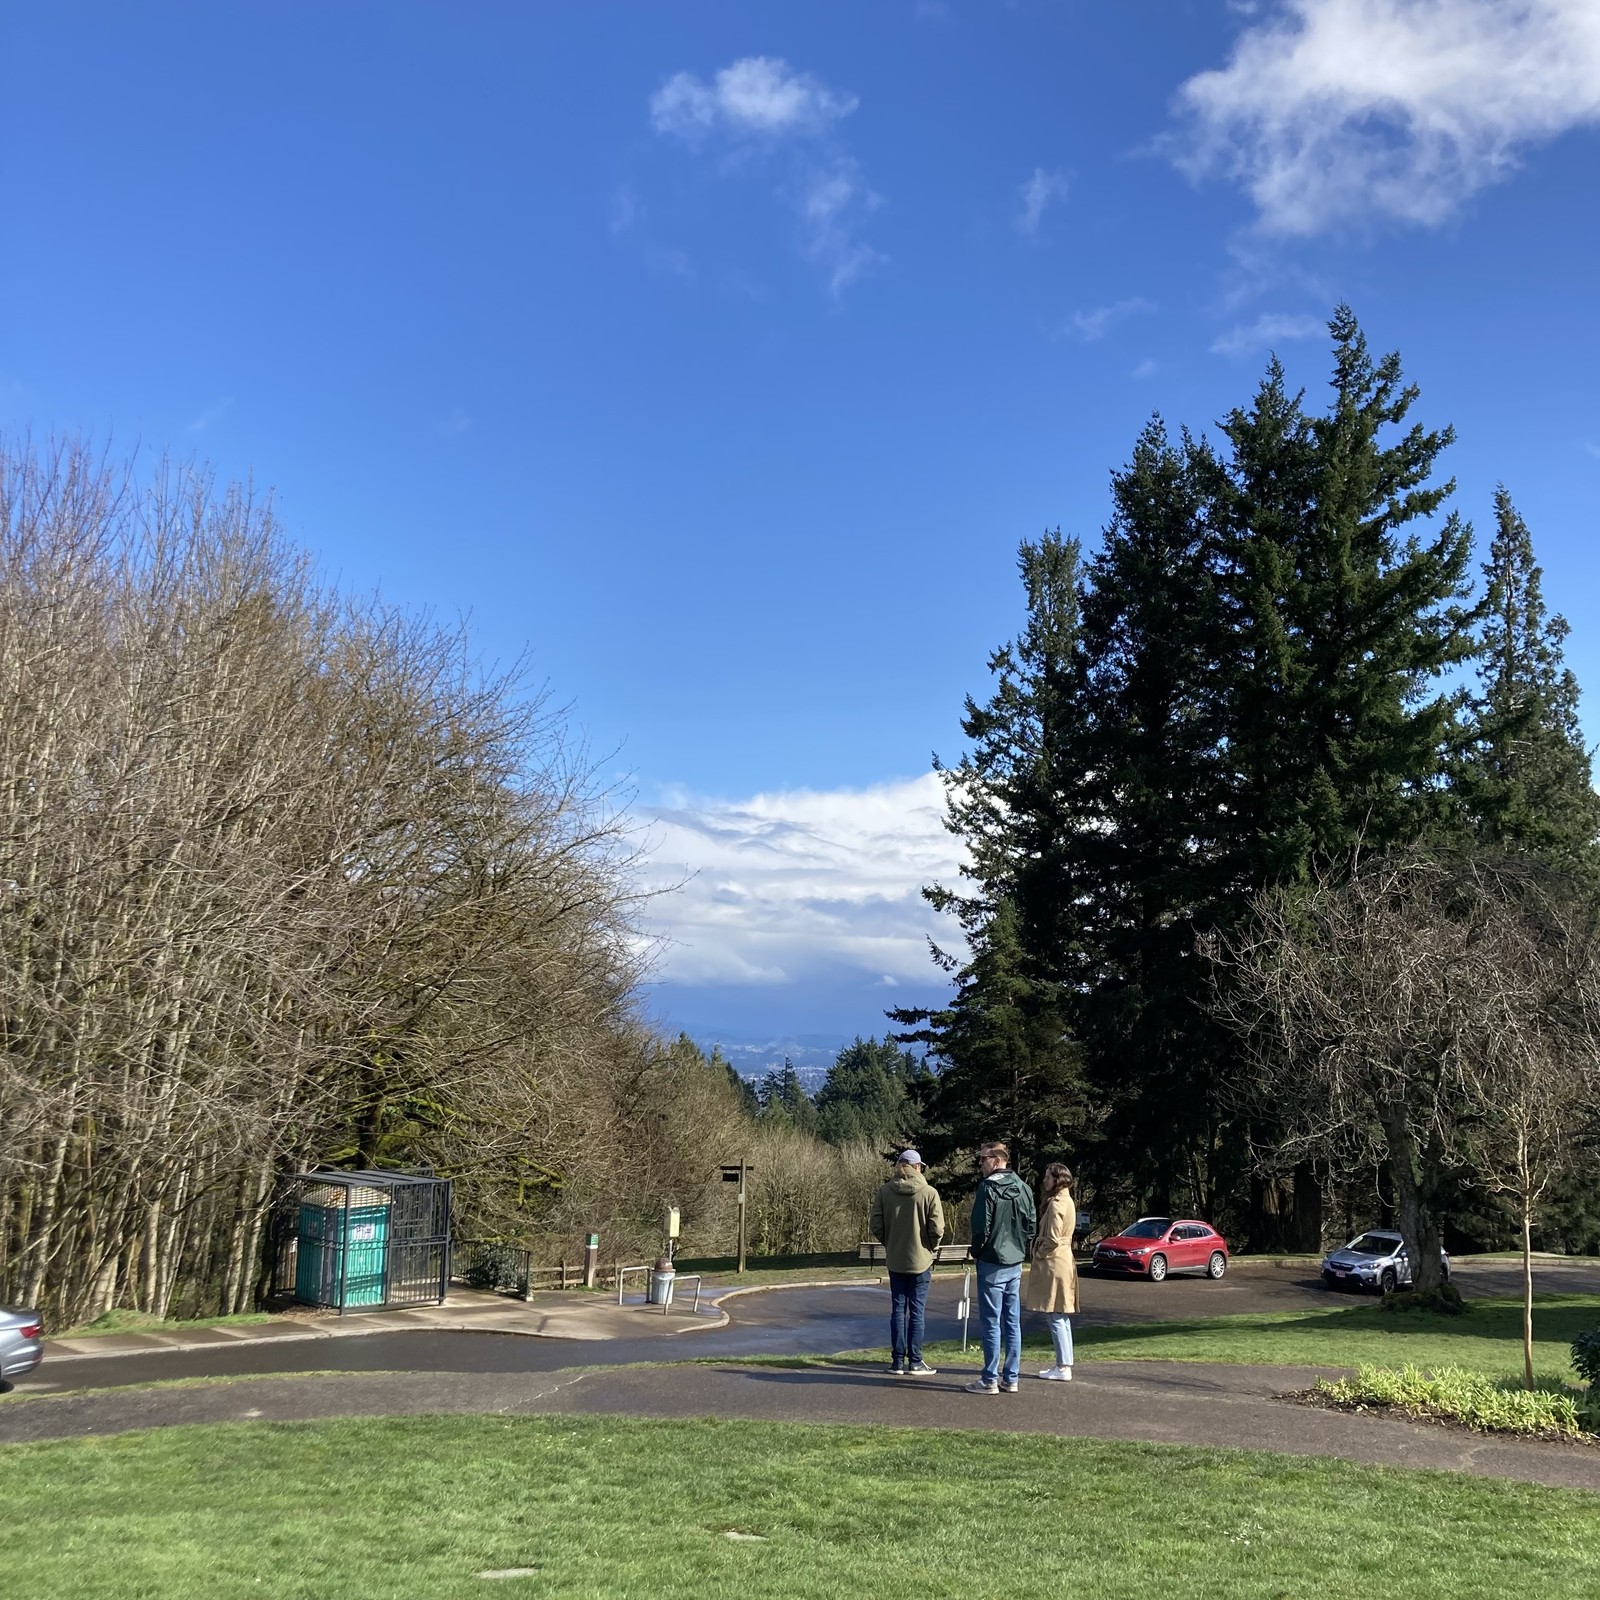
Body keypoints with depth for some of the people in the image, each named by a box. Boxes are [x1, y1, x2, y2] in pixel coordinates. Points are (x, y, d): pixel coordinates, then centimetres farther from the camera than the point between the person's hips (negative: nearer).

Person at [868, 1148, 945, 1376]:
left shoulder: (884, 1192, -4)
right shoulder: (929, 1193, -11)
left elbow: (876, 1226, -4)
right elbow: (937, 1229, -13)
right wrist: (931, 1246, 5)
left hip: (894, 1260, 3)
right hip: (920, 1260, -2)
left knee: (898, 1309, 11)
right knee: (917, 1311, 6)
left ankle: (897, 1361, 13)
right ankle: (914, 1361, 10)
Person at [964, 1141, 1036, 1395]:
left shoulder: (989, 1187, -15)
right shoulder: (1023, 1188, 7)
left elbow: (981, 1226, -17)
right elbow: (1032, 1224, 9)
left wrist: (977, 1251, -1)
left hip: (992, 1263, -7)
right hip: (1016, 1263, 7)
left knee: (991, 1322, -2)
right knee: (1013, 1322, 11)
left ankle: (989, 1381, 1)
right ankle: (1011, 1379, 16)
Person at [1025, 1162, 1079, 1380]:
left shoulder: (1056, 1204, -17)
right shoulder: (1067, 1201, 14)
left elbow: (1052, 1239, -21)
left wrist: (1038, 1253, -6)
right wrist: (1040, 1249, 13)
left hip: (1053, 1264, -10)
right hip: (1064, 1261, 10)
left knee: (1055, 1318, -7)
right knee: (1062, 1318, 13)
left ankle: (1063, 1367, -6)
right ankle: (1064, 1364, 17)